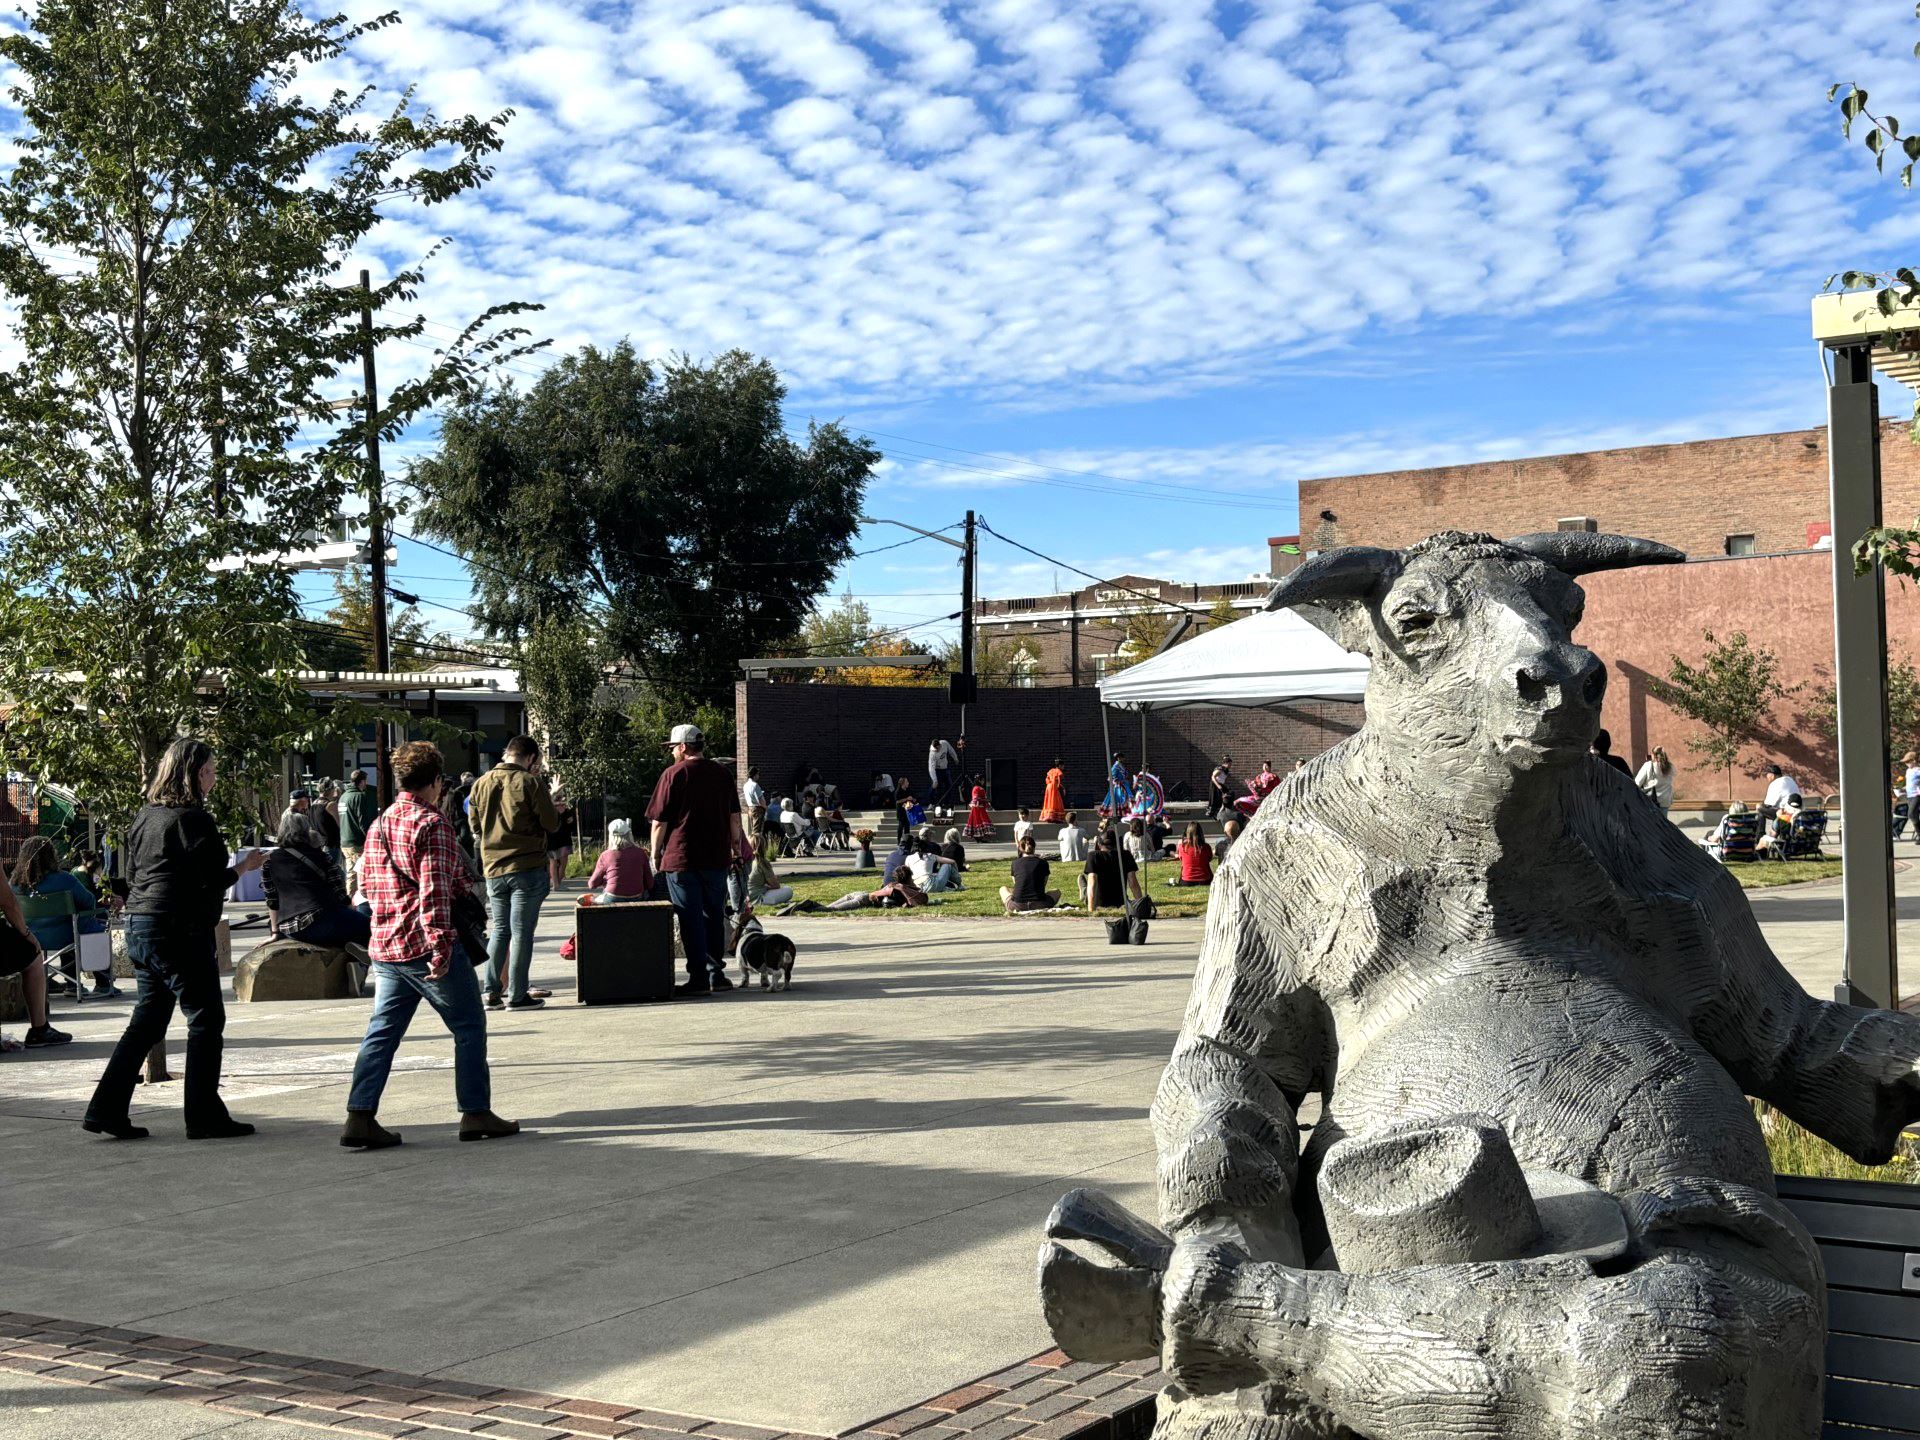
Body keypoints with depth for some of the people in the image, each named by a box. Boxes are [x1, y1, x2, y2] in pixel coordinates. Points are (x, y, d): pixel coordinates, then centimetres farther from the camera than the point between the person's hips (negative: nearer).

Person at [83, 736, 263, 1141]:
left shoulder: (144, 817, 13)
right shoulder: (192, 819, -13)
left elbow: (132, 876, 18)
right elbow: (211, 882, -16)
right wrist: (244, 867, -1)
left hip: (139, 926, 9)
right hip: (179, 931, -9)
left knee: (147, 1019, 15)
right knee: (205, 1019, 0)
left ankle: (106, 1109, 12)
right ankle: (204, 1115, 2)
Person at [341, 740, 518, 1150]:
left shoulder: (378, 827, 13)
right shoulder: (432, 824, -12)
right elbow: (435, 891, -19)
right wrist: (441, 948, -20)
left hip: (385, 947, 8)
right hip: (426, 947, -8)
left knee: (382, 1032, 9)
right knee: (469, 1027, 5)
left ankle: (360, 1117, 3)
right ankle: (476, 1113, 9)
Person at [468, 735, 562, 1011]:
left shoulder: (481, 784, 6)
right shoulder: (530, 783, -10)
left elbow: (475, 826, 16)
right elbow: (551, 824, -5)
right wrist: (551, 805, 14)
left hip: (493, 868, 5)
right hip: (527, 866, -5)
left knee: (499, 929, 14)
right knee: (521, 931, 0)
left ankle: (491, 992, 13)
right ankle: (517, 995, 2)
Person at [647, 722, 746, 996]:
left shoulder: (673, 774, -7)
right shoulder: (723, 773, 8)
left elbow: (659, 821, -7)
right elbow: (734, 816, 12)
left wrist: (655, 853, 3)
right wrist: (736, 845, 22)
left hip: (681, 859, -4)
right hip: (717, 858, 5)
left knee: (691, 919, -1)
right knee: (714, 916, 13)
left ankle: (698, 978, -1)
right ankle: (716, 973, 16)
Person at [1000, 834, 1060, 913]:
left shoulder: (1015, 863, 6)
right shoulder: (1043, 862, 6)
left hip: (1018, 906, 0)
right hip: (1039, 905, 0)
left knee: (1003, 889, 31)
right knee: (1056, 892, 30)